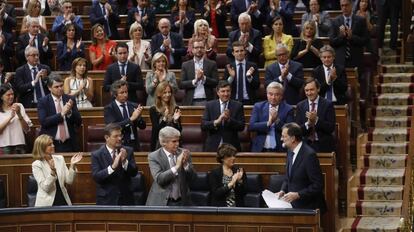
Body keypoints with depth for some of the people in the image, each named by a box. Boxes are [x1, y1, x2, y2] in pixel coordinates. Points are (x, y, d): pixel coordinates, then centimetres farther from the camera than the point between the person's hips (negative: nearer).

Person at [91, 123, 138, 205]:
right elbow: (96, 177, -15)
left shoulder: (128, 151, 2)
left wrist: (125, 161, -22)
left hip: (126, 199, 2)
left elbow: (134, 173, -3)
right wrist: (112, 167, -28)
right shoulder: (96, 155, -5)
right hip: (106, 200, -2)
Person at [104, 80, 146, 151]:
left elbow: (143, 126, 7)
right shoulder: (109, 108, -1)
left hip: (134, 145, 3)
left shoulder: (133, 106, 10)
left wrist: (138, 116, -13)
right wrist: (131, 119, -19)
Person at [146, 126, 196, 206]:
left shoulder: (183, 153, 3)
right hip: (161, 202, -3)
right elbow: (159, 179, -19)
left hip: (182, 202, 3)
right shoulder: (153, 157, -7)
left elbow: (192, 177, 2)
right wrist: (176, 166, -25)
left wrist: (185, 164, -16)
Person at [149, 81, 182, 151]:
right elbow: (156, 130, -10)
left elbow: (179, 130, 2)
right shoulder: (153, 110, -2)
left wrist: (176, 120, -15)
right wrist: (164, 118, -24)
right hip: (158, 144, -2)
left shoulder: (176, 109, 4)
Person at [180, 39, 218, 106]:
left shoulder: (212, 64, 7)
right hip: (191, 102, 0)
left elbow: (215, 83, 0)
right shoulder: (186, 65, 9)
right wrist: (195, 80, -13)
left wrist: (204, 78, -15)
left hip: (206, 101, 0)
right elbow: (181, 85, 1)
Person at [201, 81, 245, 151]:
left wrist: (229, 119, -18)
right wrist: (216, 122, -20)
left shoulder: (238, 106, 4)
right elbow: (203, 125, -3)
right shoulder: (210, 105, 6)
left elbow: (241, 127, -2)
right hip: (213, 147, 0)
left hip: (231, 147, 0)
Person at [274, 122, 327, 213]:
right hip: (293, 205, 7)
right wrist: (283, 191, 2)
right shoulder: (291, 151, 7)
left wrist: (297, 195, -22)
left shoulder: (309, 155, -18)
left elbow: (318, 185, -18)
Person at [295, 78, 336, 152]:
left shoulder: (328, 105, -2)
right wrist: (307, 124, -17)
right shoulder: (300, 106, 6)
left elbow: (331, 128, -8)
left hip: (324, 146, -2)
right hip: (306, 145, 2)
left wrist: (316, 120, -20)